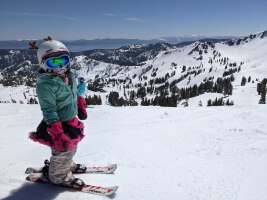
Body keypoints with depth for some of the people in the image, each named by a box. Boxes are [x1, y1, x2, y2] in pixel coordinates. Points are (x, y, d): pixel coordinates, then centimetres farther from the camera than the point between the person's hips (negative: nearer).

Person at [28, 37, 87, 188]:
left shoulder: (70, 75, -1)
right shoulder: (46, 84, -25)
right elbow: (49, 111, -26)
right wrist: (57, 133, -29)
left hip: (71, 121, 8)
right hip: (58, 124, -8)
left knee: (71, 148, 26)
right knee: (63, 150, 7)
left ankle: (67, 165, 53)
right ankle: (57, 176, 33)